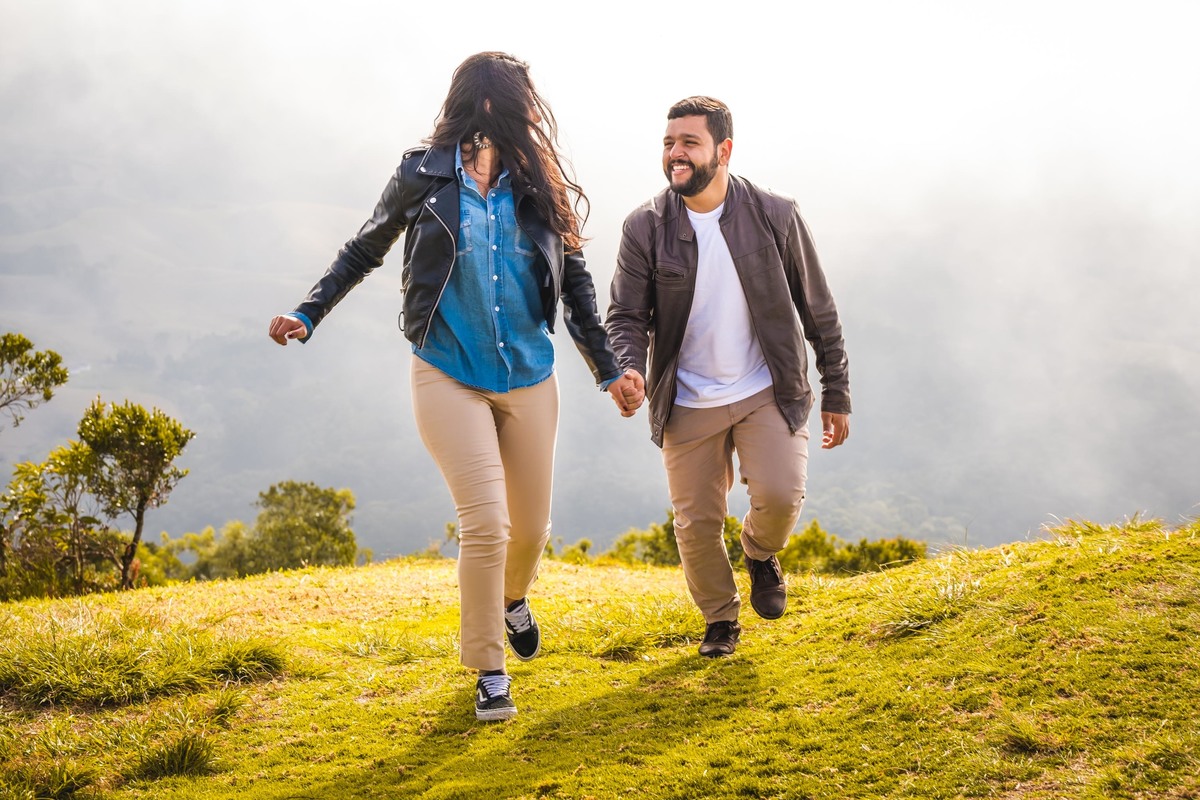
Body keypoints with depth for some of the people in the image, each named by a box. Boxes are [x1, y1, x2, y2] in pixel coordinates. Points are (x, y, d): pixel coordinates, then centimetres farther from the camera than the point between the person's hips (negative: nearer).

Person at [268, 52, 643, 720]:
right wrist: (308, 315, 1)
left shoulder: (539, 188, 1)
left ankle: (514, 597, 46)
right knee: (485, 523, -12)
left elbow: (576, 282, 9)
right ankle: (490, 673, 4)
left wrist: (608, 369, 10)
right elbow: (365, 251, 9)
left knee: (532, 525, 11)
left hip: (529, 379, 3)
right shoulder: (424, 177, -5)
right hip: (451, 376, -3)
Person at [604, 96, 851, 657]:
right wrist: (628, 370, -26)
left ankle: (761, 553, 17)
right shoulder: (645, 228, -5)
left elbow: (818, 312, 2)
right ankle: (720, 621, 30)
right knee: (697, 523, 3)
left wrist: (837, 395, 3)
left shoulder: (774, 216, -5)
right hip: (688, 403, 1)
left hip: (768, 393, -1)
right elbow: (625, 316, -4)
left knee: (779, 495, -20)